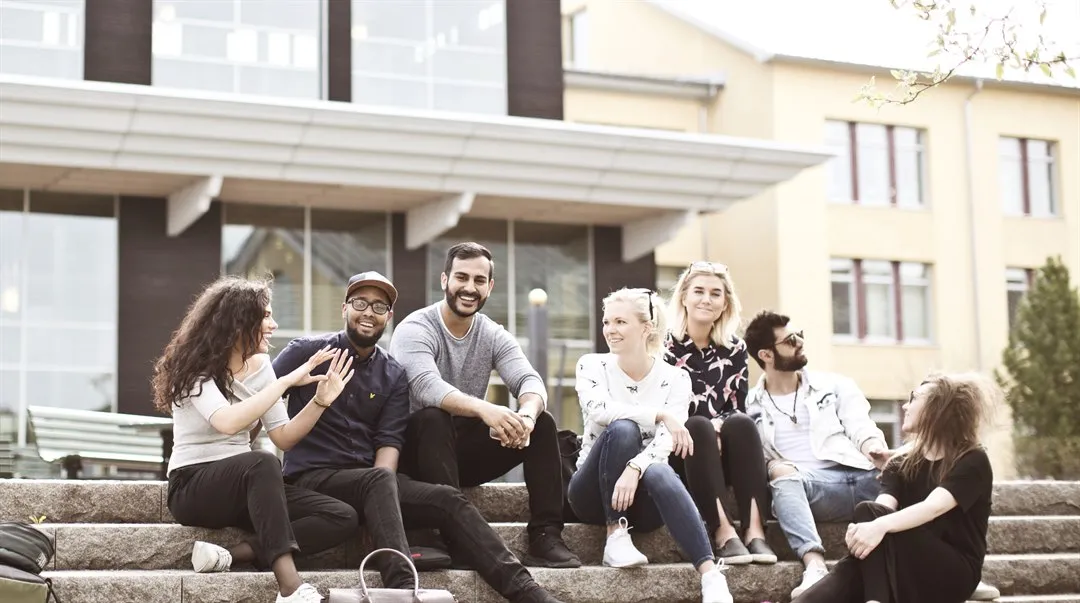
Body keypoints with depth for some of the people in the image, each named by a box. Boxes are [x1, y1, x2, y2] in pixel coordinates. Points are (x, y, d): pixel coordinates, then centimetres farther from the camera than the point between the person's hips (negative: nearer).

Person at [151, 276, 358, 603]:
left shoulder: (259, 366, 9)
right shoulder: (195, 369, -11)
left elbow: (284, 438, 7)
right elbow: (228, 422, -30)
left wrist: (320, 401, -7)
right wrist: (287, 381, -26)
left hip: (244, 485, 7)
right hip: (193, 487, -7)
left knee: (342, 518, -14)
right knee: (262, 463, -39)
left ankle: (231, 556, -27)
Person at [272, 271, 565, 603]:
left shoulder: (394, 376, 12)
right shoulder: (308, 351, 2)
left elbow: (388, 441, 3)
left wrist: (380, 484, -16)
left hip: (372, 481, 5)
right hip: (313, 476, -4)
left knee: (449, 500, -17)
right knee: (379, 481, -35)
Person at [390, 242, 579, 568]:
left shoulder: (494, 335, 3)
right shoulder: (415, 330, -14)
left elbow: (530, 380, -13)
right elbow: (426, 386, -33)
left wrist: (527, 413, -39)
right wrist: (484, 409, -51)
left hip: (467, 451, 5)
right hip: (419, 450, -5)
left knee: (542, 422, -13)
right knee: (433, 418, -36)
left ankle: (545, 538, -21)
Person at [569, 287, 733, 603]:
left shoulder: (675, 378, -1)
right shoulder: (592, 366, 1)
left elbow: (665, 441, -16)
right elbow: (598, 411, -20)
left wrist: (634, 469, -35)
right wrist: (660, 415, -21)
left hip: (644, 496, 0)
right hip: (595, 492, 0)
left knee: (660, 474, -38)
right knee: (622, 429, -30)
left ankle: (712, 577, -51)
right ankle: (616, 536, -26)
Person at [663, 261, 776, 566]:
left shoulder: (735, 349, 11)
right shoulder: (665, 346, 1)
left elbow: (738, 409, 6)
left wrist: (718, 427, -18)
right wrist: (707, 429, -20)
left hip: (723, 456, 3)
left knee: (741, 424, -27)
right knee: (698, 426, -32)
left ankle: (754, 530, -40)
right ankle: (723, 532, -44)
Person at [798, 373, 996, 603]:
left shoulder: (973, 462, -5)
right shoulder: (902, 464, 12)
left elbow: (934, 507, -25)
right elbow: (884, 507, -9)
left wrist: (880, 525, -43)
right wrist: (862, 528, -34)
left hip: (955, 572, -4)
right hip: (904, 571, 4)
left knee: (868, 512, -28)